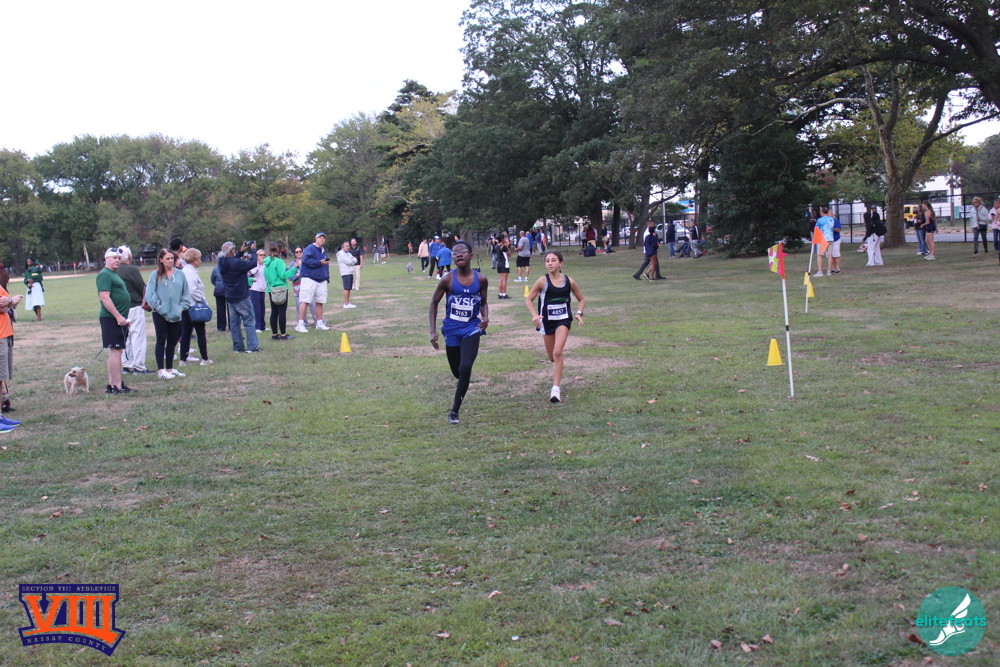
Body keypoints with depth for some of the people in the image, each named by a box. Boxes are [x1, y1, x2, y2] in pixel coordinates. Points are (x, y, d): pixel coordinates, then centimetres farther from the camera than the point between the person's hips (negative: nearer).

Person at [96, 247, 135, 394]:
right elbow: (105, 298, -20)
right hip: (112, 319, -10)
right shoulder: (105, 275, -11)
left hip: (119, 319, 10)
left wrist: (123, 318, 23)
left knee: (115, 352, 11)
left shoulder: (114, 274, 21)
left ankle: (112, 385, 16)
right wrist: (118, 317, -23)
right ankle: (117, 386, -9)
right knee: (115, 351, -10)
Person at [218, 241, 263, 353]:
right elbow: (253, 263, -18)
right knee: (249, 321, 1)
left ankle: (237, 346, 13)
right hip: (242, 298, -7)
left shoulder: (222, 263, -1)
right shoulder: (236, 263, -23)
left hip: (230, 298, 7)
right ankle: (252, 346, -1)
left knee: (234, 322, 11)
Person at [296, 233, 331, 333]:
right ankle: (300, 324, -10)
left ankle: (319, 323, 17)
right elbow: (306, 260, -20)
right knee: (305, 301, -10)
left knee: (320, 302, 8)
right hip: (309, 279, -8)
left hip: (322, 280, 8)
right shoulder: (310, 248, -5)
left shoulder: (323, 251, 21)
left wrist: (327, 278, 22)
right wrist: (319, 262, -20)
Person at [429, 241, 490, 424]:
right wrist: (433, 331, -4)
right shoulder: (448, 279, -9)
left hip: (471, 328, 0)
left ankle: (454, 411, -6)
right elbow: (434, 303, 2)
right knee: (457, 371, 10)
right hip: (452, 329, 0)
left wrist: (485, 318, -10)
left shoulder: (481, 279, -4)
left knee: (465, 368, -18)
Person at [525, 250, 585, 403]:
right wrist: (535, 315, -18)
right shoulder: (542, 281, -8)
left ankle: (556, 388, -16)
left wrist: (579, 313, -5)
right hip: (547, 321, 1)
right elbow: (528, 300, -3)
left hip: (563, 320, -1)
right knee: (552, 357, 11)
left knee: (557, 352, -19)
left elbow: (581, 299, 12)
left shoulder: (569, 281, -3)